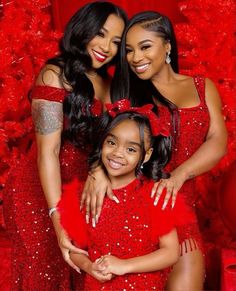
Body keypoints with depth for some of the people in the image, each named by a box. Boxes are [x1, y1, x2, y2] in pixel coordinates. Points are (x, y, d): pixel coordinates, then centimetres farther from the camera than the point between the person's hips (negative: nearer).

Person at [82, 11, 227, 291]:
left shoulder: (202, 87, 12)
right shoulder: (125, 90, 10)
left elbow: (218, 141, 1)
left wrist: (177, 176, -15)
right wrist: (97, 170, -28)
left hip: (179, 202, 2)